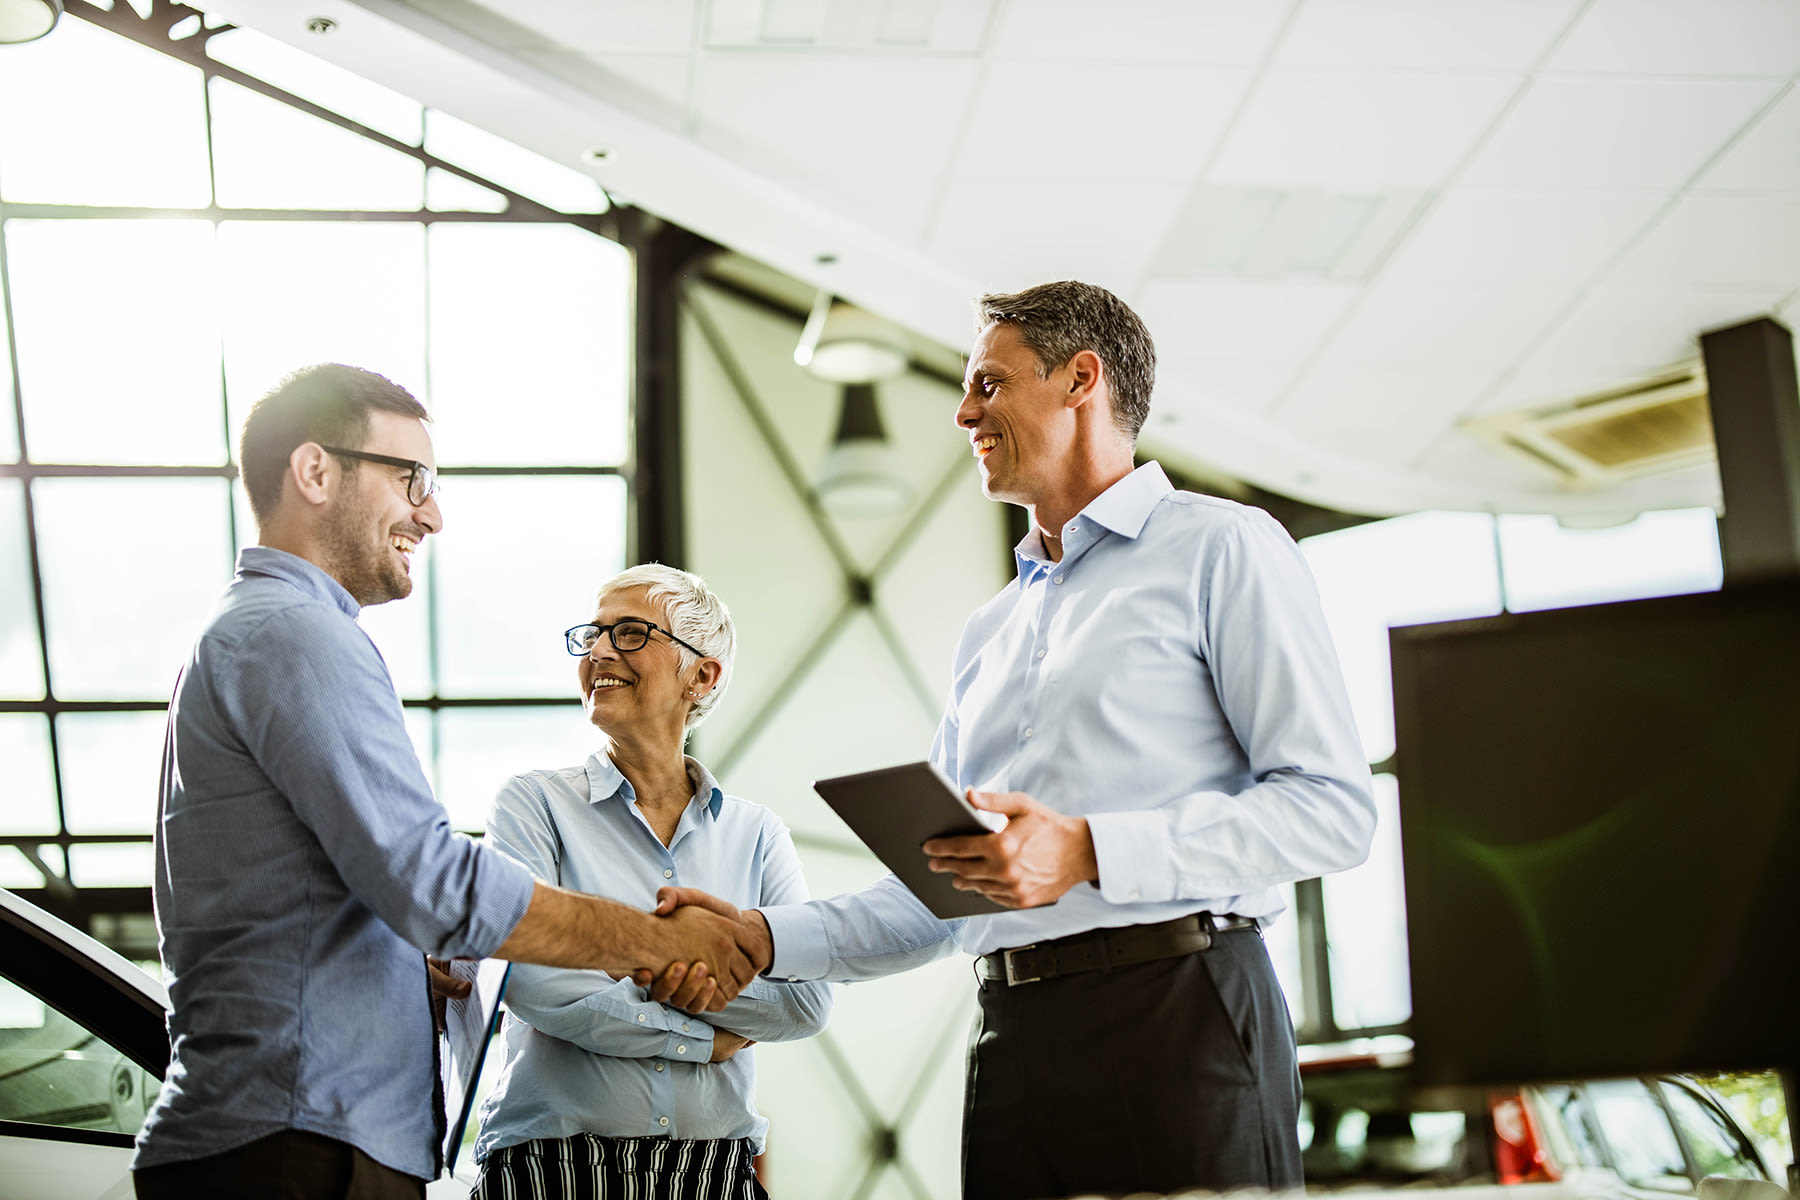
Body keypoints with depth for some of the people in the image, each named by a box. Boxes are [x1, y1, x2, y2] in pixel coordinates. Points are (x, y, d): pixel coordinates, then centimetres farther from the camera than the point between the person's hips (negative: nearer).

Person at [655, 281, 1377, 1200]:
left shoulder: (1221, 549, 2)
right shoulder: (988, 631, 22)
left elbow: (1332, 805, -9)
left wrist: (1090, 852, -16)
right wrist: (764, 939, 7)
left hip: (1178, 1020, -6)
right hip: (1014, 1045, 6)